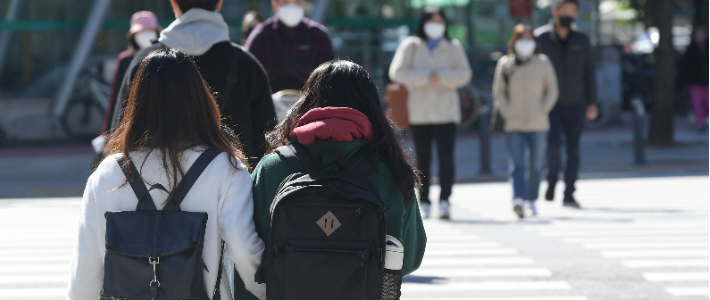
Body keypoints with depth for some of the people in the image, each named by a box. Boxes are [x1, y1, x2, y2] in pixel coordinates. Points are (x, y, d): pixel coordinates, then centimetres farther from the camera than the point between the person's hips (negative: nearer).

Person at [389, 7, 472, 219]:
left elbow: (464, 74, 2)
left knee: (446, 157, -14)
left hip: (446, 112, 0)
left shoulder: (453, 47, 10)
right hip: (419, 112, 0)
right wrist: (425, 77, -13)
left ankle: (444, 201, -14)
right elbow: (397, 72, -4)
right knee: (422, 160, 3)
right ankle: (424, 202, 11)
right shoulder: (410, 46, 6)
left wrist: (441, 77, -13)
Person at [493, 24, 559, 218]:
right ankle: (518, 199, -25)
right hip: (513, 125, -2)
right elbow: (498, 92, 8)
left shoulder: (543, 63, 4)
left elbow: (552, 91, 10)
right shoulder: (505, 64, 2)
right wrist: (506, 113, -3)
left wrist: (542, 111, -1)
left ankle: (531, 199, 23)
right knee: (517, 164, -13)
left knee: (535, 165, 9)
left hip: (538, 124, 2)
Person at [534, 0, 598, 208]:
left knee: (573, 150, 0)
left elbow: (590, 73, 10)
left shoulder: (582, 41, 7)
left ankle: (569, 194, 6)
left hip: (575, 106, 2)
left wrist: (592, 103, 3)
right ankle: (551, 181, 4)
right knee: (553, 142, -19)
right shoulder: (540, 38, 0)